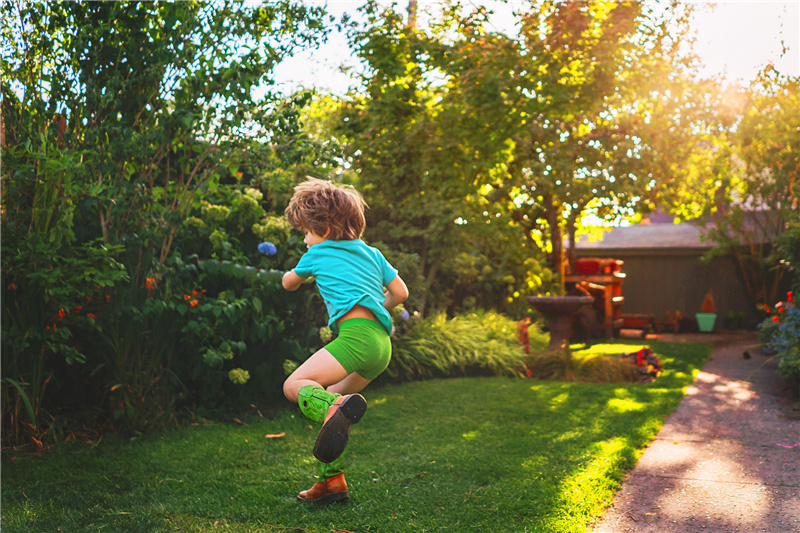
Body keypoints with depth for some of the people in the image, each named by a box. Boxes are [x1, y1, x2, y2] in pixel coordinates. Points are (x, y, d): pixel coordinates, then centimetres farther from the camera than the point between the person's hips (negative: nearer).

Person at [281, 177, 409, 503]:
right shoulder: (372, 253, 24)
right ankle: (332, 480, 19)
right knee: (332, 397, 19)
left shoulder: (317, 254, 12)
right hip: (382, 343, 8)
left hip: (357, 333, -7)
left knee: (294, 384, -11)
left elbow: (289, 284, 31)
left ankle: (335, 407, -43)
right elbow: (400, 292, 21)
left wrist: (290, 275, 55)